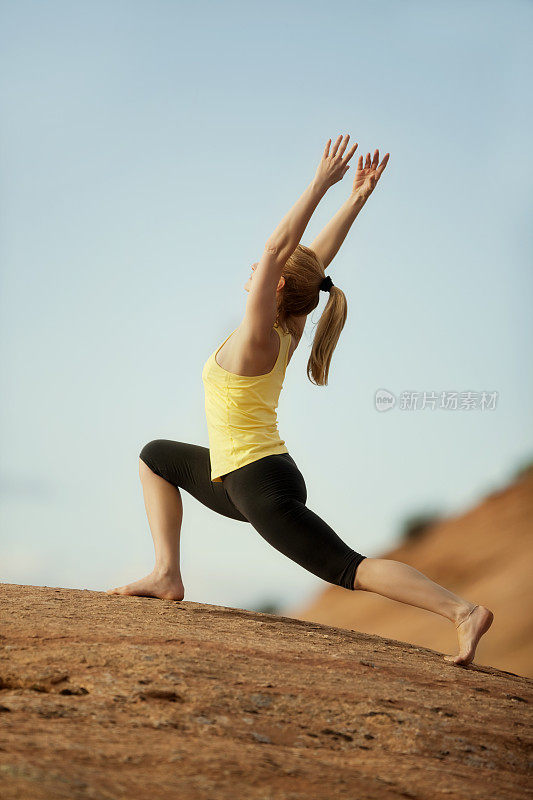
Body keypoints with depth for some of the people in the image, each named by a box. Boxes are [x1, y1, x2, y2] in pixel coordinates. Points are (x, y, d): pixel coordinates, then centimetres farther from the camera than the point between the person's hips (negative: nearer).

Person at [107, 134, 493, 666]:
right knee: (155, 457, 24)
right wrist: (358, 198, 9)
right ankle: (167, 577, 16)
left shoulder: (257, 338, -17)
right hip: (239, 480, 9)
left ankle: (464, 612, -22)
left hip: (261, 488, -9)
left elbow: (278, 247, -23)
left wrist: (321, 184, -22)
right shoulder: (287, 333, 5)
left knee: (350, 568, -15)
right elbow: (319, 258, 8)